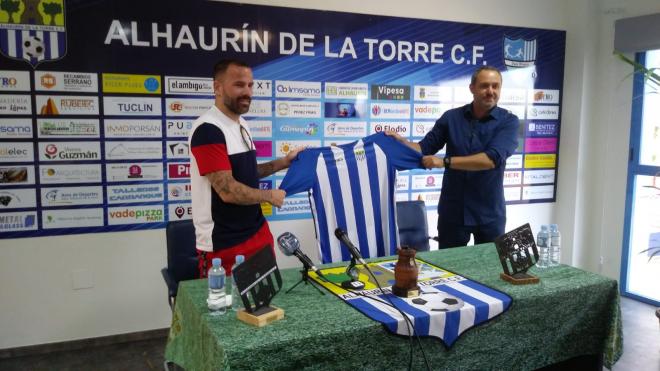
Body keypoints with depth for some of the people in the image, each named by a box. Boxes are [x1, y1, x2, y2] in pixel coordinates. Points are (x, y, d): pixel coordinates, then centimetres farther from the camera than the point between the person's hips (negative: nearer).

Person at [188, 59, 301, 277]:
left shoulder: (241, 125, 10)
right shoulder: (208, 129, -19)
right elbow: (228, 191, -24)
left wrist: (283, 162, 10)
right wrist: (269, 196, -10)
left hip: (257, 232, 8)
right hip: (223, 245, -8)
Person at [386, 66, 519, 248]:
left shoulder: (508, 121, -8)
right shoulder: (451, 117, 0)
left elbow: (491, 159, -22)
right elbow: (425, 148, 4)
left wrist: (445, 161, -25)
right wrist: (401, 142, -15)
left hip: (489, 214, -1)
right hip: (452, 211, 2)